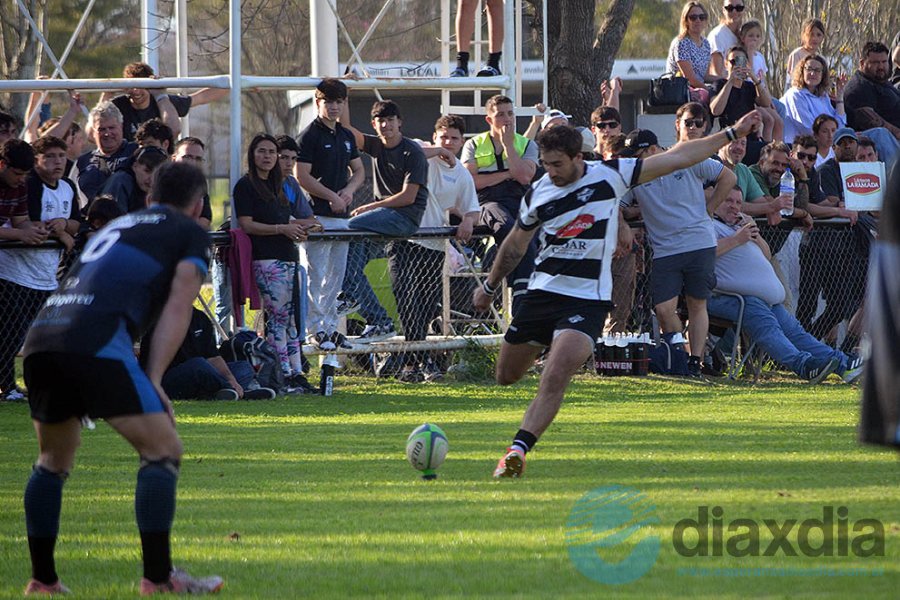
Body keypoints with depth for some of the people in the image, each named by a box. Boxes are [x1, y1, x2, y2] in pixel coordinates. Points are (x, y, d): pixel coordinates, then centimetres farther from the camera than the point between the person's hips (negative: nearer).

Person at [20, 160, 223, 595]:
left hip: (41, 334, 7)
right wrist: (154, 378, 0)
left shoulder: (117, 226, 35)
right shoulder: (190, 233, 16)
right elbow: (177, 309, 4)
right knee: (162, 449, 0)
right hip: (96, 341, -7)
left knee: (53, 460, 23)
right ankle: (158, 580, -6)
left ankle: (42, 581, 23)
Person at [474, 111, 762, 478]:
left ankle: (518, 450, -20)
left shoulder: (609, 175, -6)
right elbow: (515, 244, 19)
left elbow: (676, 159, -1)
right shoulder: (538, 194, 2)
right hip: (542, 292, 4)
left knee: (555, 377, -23)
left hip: (588, 299, -4)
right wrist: (489, 287, 29)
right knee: (506, 377, 11)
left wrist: (732, 134, 0)